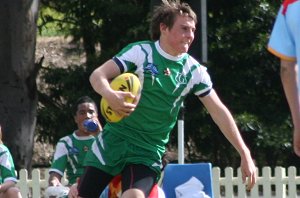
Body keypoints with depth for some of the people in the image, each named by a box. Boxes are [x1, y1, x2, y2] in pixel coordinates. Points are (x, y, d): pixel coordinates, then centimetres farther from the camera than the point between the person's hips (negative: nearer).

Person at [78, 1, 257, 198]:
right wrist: (109, 94, -40)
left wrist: (245, 154, -2)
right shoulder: (140, 52, -10)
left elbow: (219, 111, 3)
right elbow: (98, 75, -17)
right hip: (114, 139, 0)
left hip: (149, 151, 0)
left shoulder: (194, 71, -2)